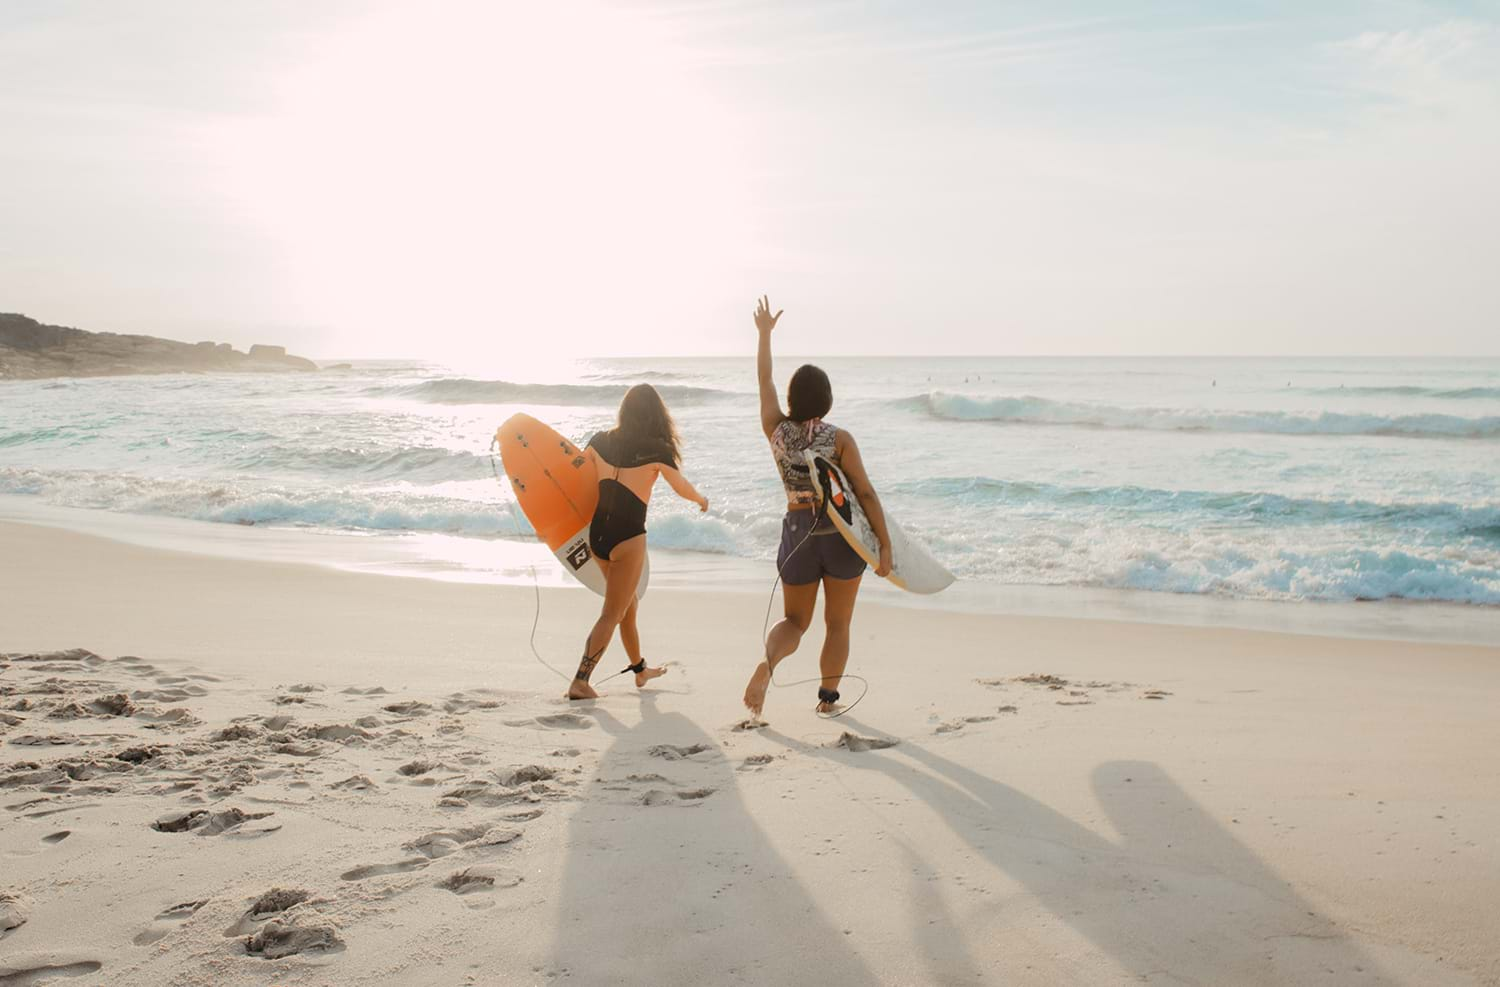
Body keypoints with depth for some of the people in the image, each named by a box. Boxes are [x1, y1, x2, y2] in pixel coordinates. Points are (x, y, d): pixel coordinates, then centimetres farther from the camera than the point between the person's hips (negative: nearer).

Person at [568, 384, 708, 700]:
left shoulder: (601, 441, 1)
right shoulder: (657, 450, -10)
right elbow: (682, 488, 4)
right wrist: (701, 500, 25)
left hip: (596, 533, 6)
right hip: (628, 538, -6)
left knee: (627, 605, 23)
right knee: (612, 614, 2)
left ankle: (640, 669, 39)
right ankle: (580, 682, -5)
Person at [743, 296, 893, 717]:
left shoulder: (776, 430, -2)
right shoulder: (839, 438, -11)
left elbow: (764, 380, 13)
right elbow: (865, 493, -13)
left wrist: (764, 333, 25)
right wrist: (885, 545, -10)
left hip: (797, 532, 3)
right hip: (841, 534, -2)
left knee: (795, 621, 15)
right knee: (838, 623, 15)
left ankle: (768, 660, -15)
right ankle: (828, 696, 16)